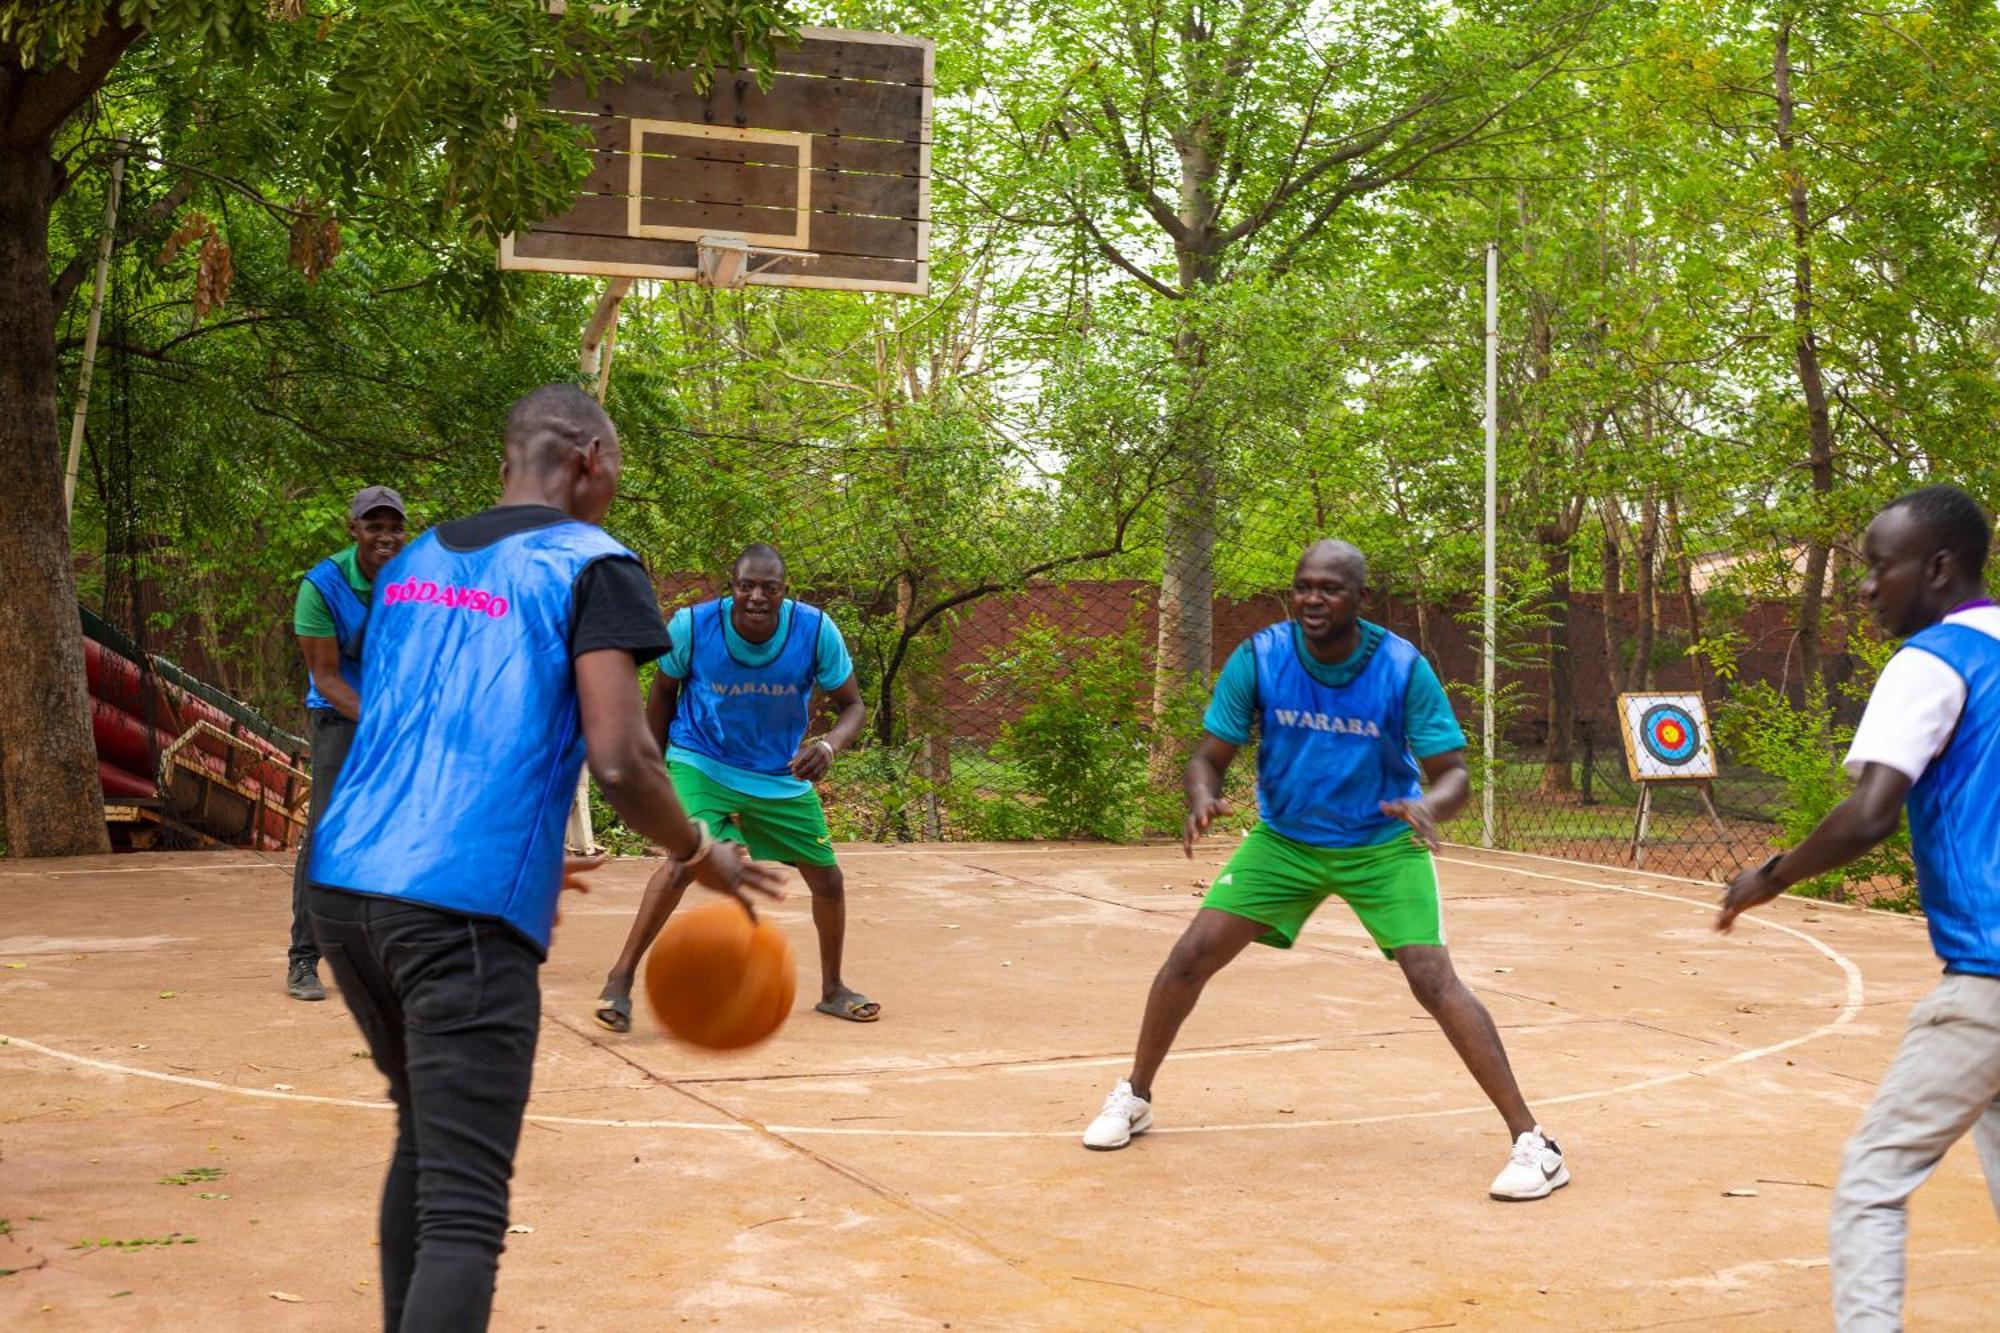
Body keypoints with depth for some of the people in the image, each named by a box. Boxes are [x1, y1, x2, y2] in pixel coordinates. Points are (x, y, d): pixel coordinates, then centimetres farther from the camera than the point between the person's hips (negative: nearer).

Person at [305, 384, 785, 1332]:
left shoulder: (413, 562, 20)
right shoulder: (591, 565, -1)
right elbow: (619, 762, -11)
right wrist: (701, 856, 7)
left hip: (345, 883, 7)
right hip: (462, 908, -7)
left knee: (425, 1139, 26)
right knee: (464, 1213, -9)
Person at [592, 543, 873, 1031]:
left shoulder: (816, 630, -19)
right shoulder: (692, 626, -20)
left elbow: (853, 705, -9)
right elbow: (665, 689, 0)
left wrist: (829, 745, -31)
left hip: (783, 775, 3)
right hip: (702, 764, -3)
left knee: (828, 879, 8)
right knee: (688, 859, -28)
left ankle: (832, 989, 32)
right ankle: (620, 979, -18)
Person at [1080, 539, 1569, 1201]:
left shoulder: (1403, 667, -20)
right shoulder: (1259, 657, -16)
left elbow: (1453, 772, -18)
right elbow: (1210, 755, -10)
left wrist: (1429, 807, -41)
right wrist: (1202, 799, -34)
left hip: (1384, 844, -2)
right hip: (1283, 838, 2)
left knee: (1433, 980, -18)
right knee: (1192, 954, -6)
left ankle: (1531, 1141, -10)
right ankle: (1134, 1097, 18)